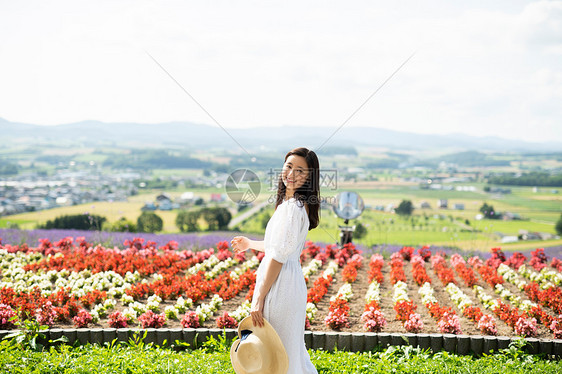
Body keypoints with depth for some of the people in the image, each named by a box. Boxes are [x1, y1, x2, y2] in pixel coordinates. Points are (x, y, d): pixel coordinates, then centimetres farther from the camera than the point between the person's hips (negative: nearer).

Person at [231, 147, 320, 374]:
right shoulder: (299, 204, 11)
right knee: (292, 350, 20)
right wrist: (250, 244, 38)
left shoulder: (292, 207, -19)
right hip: (291, 282, 10)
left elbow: (278, 257, -21)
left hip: (280, 287, -10)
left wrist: (259, 298, -19)